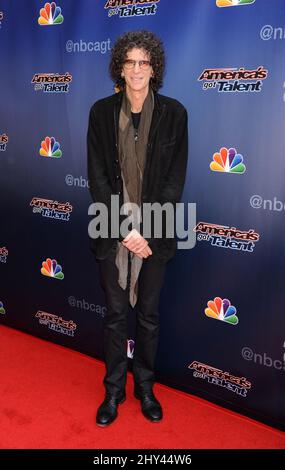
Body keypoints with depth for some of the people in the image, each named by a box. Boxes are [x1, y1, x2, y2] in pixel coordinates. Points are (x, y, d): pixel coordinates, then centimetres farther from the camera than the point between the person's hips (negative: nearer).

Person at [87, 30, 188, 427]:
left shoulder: (173, 113, -3)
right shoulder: (102, 112, -1)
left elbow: (174, 179, -4)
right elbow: (98, 177, -4)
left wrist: (147, 231, -12)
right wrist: (124, 230, -12)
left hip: (155, 233, 0)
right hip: (113, 231, 0)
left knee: (149, 314, 13)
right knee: (115, 313, 11)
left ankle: (145, 386, 33)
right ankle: (114, 390, 29)